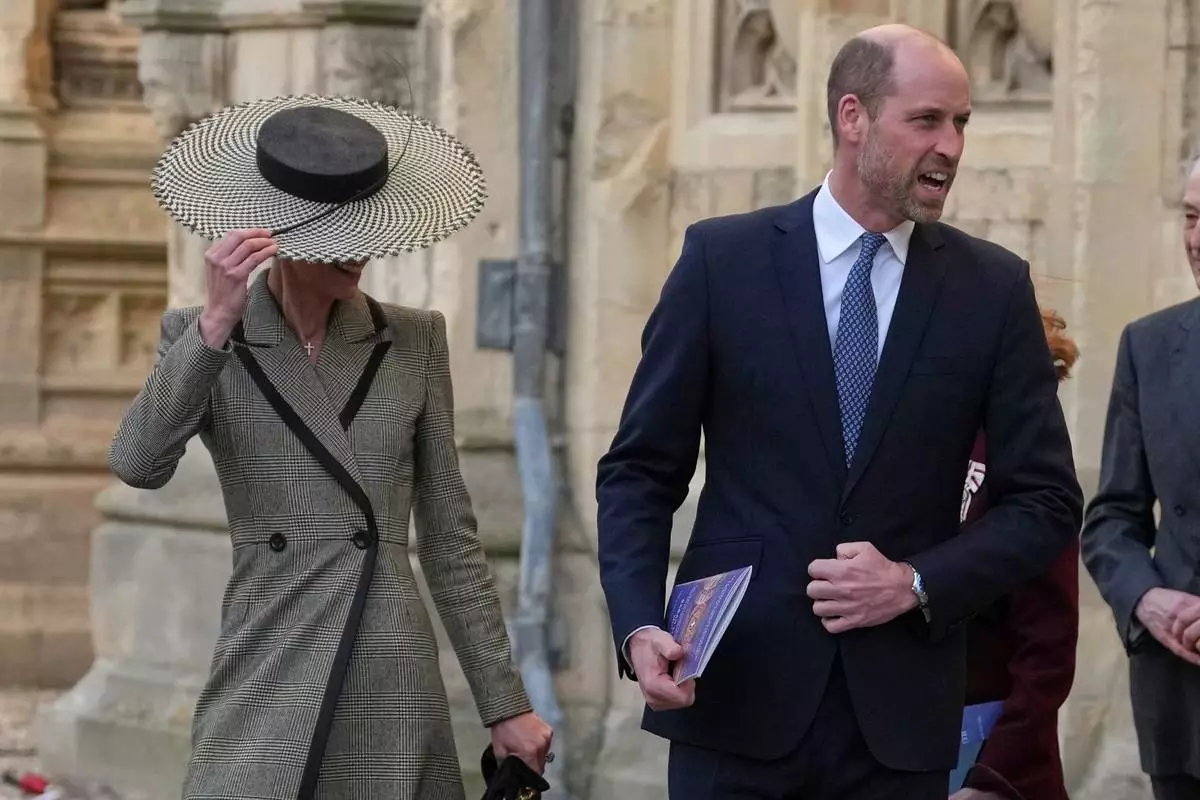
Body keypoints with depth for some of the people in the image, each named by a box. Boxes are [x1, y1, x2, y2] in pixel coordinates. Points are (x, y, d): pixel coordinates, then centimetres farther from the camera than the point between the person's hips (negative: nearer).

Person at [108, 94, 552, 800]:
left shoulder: (414, 342, 7)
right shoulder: (203, 339, 2)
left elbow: (449, 537, 10)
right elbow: (139, 465, -16)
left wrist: (505, 702, 8)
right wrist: (217, 323, -23)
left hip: (396, 688, 2)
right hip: (267, 685, -2)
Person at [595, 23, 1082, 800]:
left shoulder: (993, 286, 4)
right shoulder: (723, 259, 1)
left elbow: (1046, 501, 5)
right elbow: (640, 471, 2)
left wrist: (918, 584, -9)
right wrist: (639, 627, -12)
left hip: (899, 710, 1)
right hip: (738, 696, -1)